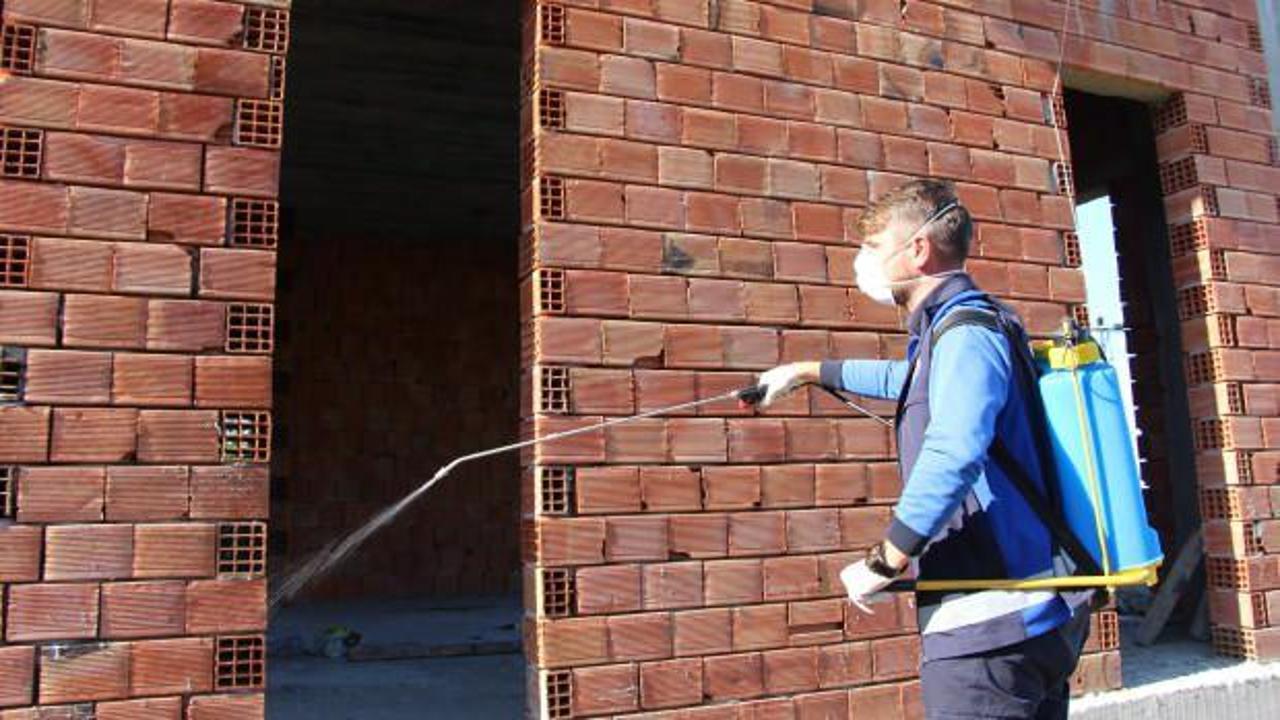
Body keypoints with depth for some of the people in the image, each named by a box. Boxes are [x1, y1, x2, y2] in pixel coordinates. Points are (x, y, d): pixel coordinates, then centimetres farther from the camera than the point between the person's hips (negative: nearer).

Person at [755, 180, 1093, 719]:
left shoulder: (966, 331, -15)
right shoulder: (957, 329, 16)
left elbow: (953, 453, -34)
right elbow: (909, 379, 38)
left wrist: (885, 562, -25)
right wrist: (810, 372, 45)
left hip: (992, 625, -10)